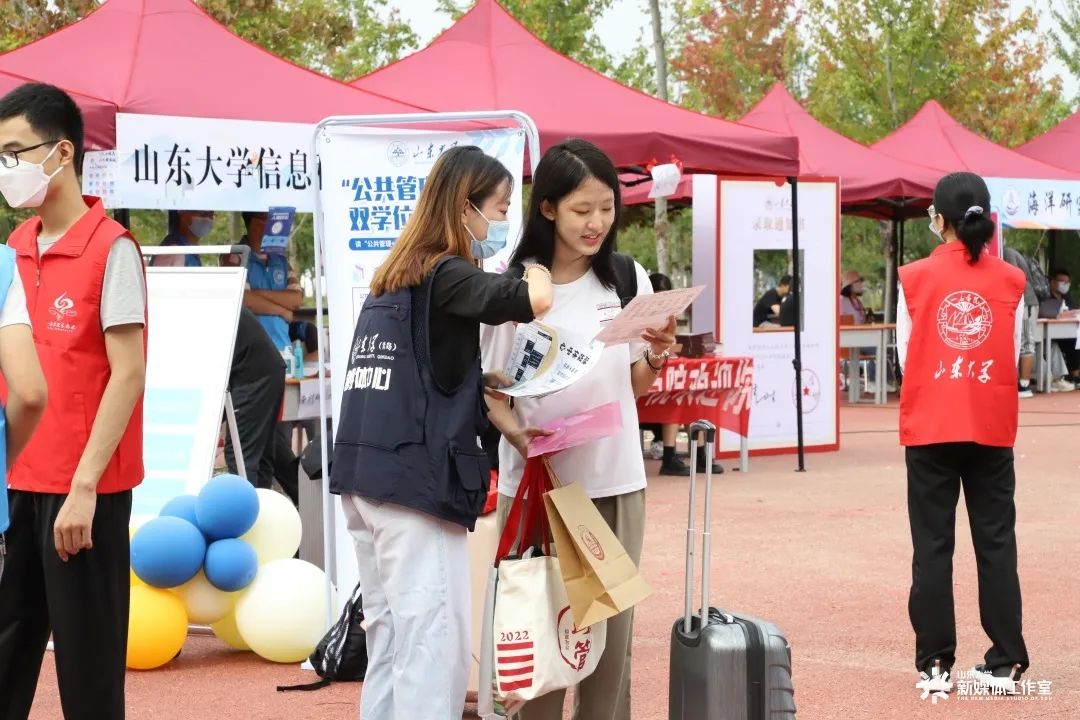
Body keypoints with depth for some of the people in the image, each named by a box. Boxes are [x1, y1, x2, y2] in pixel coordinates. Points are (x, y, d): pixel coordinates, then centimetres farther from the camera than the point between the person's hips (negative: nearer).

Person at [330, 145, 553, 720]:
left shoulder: (391, 278, 16)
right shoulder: (445, 276, -9)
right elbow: (536, 300, -24)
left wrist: (484, 381, 14)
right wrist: (534, 258, -3)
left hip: (364, 475, 9)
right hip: (415, 479, -9)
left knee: (390, 638, 13)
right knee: (434, 641, -7)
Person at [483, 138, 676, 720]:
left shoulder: (627, 278, 4)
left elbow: (638, 387, 9)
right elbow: (489, 388, -2)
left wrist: (658, 357, -12)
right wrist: (521, 437, -20)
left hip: (616, 481, 3)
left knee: (612, 627, 5)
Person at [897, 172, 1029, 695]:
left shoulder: (915, 280, -6)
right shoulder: (1009, 282, -1)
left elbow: (905, 356, 2)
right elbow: (1013, 357, 5)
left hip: (930, 429, -1)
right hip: (992, 430, 1)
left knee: (933, 547, 5)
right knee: (996, 544, 6)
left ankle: (934, 663, 7)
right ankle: (1005, 663, 7)